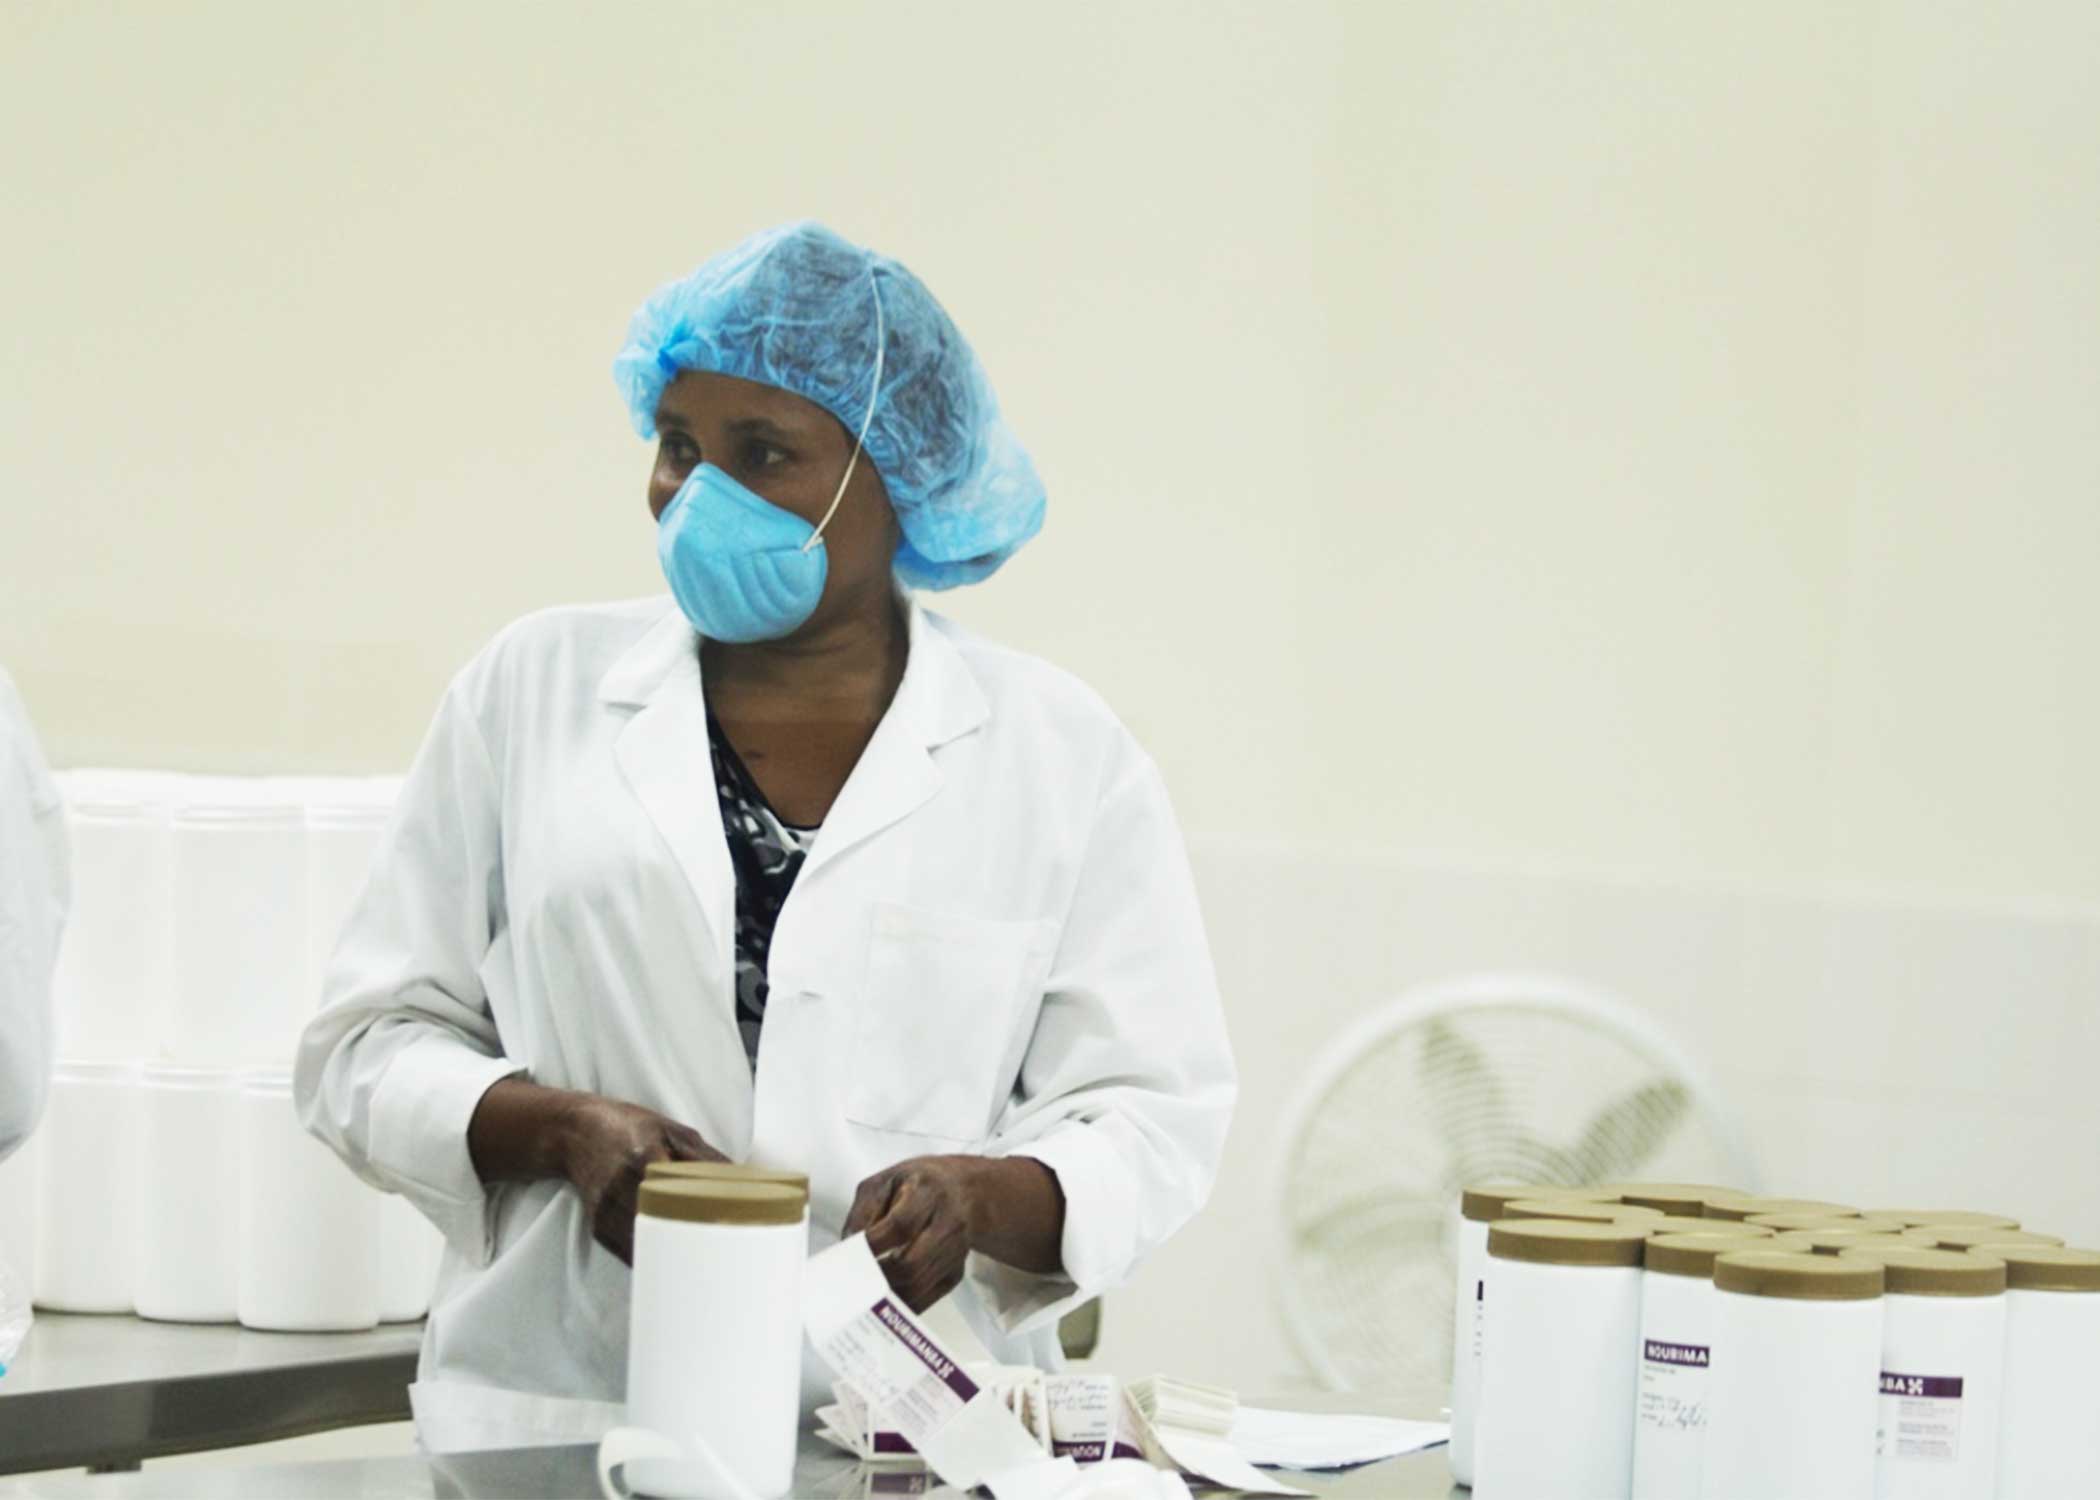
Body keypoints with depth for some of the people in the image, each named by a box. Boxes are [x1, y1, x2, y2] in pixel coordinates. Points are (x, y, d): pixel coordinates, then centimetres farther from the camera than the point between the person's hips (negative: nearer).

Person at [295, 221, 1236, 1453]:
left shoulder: (1066, 757, 10)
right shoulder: (533, 691, 12)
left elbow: (1149, 1120, 8)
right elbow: (365, 1049, 13)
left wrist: (985, 1198, -13)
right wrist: (562, 1129, -6)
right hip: (553, 1426, 0)